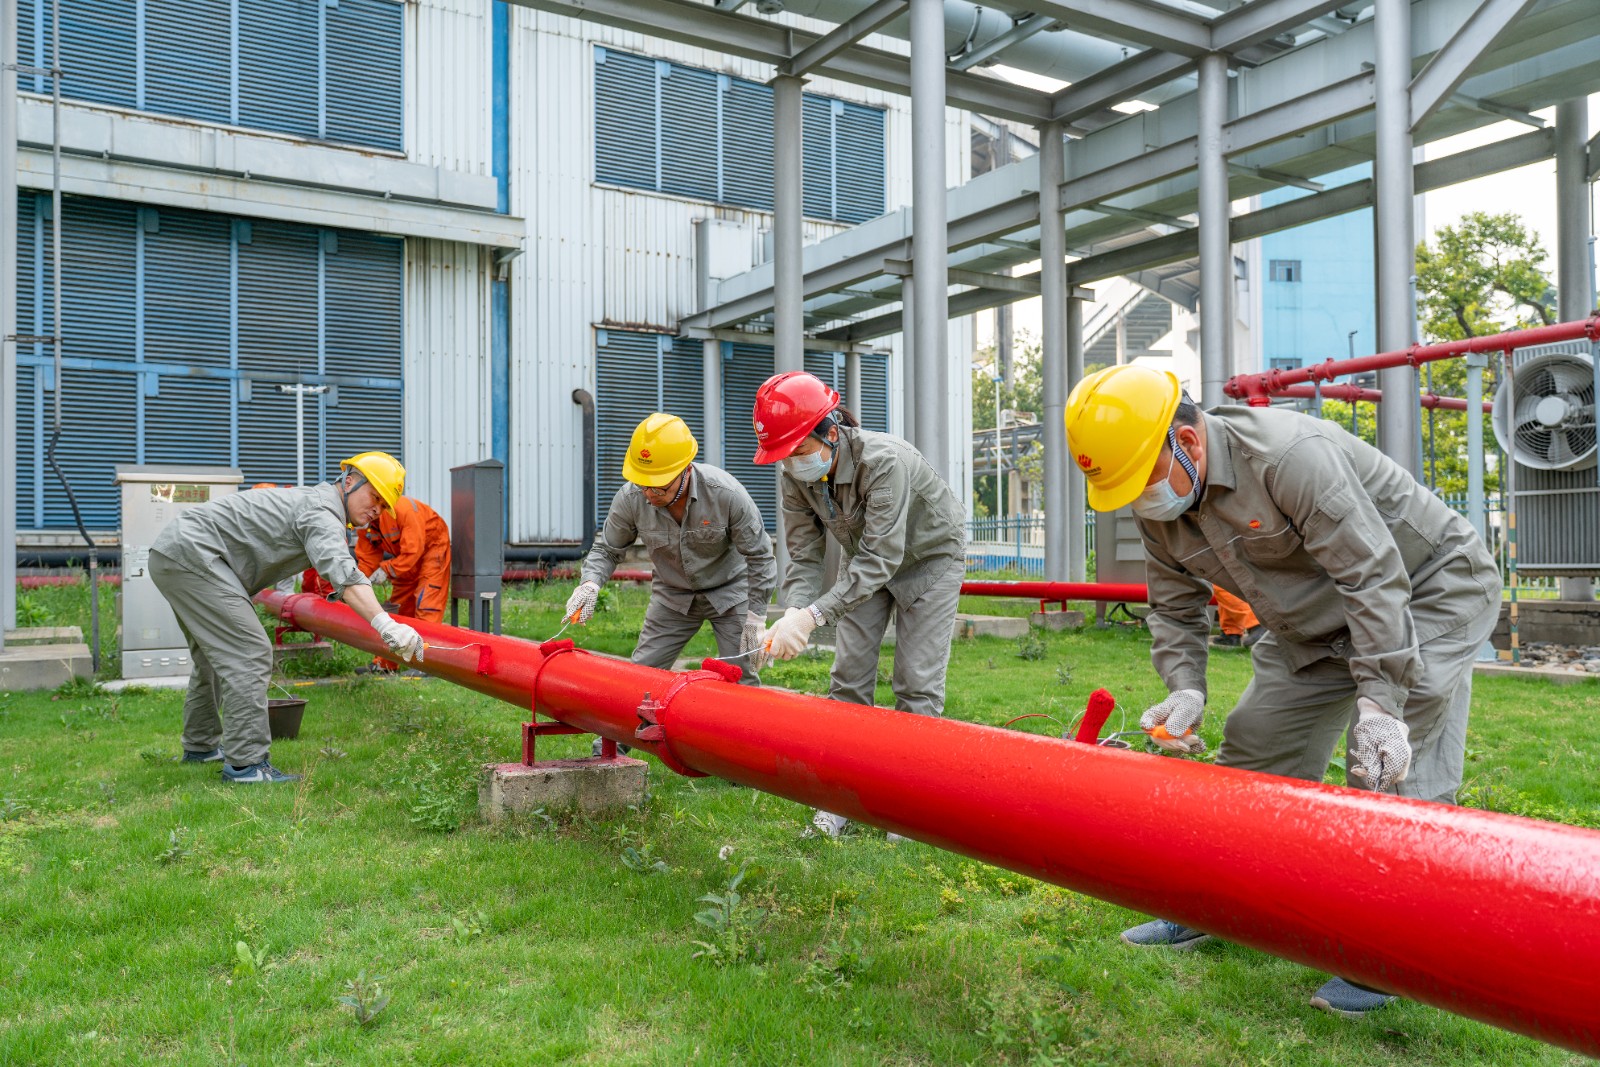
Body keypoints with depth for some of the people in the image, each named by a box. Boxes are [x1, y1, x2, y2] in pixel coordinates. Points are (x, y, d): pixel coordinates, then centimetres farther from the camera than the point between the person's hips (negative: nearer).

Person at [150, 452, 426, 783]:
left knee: (214, 655, 24)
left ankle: (200, 745, 39)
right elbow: (342, 573, -34)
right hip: (191, 555, -11)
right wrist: (385, 625, -45)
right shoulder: (321, 512, -16)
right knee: (249, 655, -14)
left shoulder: (311, 499, 17)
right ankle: (245, 763, -13)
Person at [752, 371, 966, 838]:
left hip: (928, 556, -5)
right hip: (867, 557, 6)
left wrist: (814, 615, -50)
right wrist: (793, 613, -36)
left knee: (917, 682, -6)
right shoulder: (795, 478, -19)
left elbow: (881, 557, -42)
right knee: (849, 674, 0)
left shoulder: (884, 461, -38)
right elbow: (804, 557, -16)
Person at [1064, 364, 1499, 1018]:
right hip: (1315, 624, 8)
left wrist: (1377, 700, -32)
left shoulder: (1290, 455, -33)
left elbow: (1373, 577, -31)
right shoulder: (1159, 510, -8)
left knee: (1392, 767, -16)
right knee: (1254, 744, 6)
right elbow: (1175, 610, 2)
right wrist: (1184, 690, -15)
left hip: (1429, 592, -7)